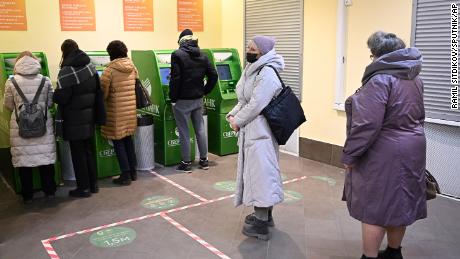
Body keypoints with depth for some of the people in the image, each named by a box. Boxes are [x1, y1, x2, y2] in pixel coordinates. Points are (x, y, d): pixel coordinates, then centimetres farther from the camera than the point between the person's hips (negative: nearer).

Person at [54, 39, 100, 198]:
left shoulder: (67, 71, -17)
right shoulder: (90, 66, 6)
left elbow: (61, 98, -17)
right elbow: (97, 89, 11)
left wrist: (55, 96, 3)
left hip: (75, 120, -7)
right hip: (89, 117, 7)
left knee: (78, 154, 3)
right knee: (89, 151, 16)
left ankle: (84, 188, 11)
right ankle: (93, 184, 23)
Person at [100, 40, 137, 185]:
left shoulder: (110, 70, -13)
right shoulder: (133, 68, 3)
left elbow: (103, 92, -13)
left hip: (117, 112, -6)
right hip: (131, 110, 6)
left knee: (118, 142, 4)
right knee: (128, 139, 17)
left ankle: (126, 175, 6)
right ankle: (133, 172, 24)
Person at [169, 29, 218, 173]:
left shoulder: (177, 55, -11)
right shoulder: (202, 56, 6)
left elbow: (175, 79, -17)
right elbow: (213, 76, 5)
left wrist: (173, 98, -9)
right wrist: (204, 92, 12)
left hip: (182, 101, -5)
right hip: (198, 99, 5)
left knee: (184, 132, 3)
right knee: (200, 129, 13)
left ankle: (186, 163, 10)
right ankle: (204, 160, 21)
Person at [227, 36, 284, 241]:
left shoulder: (266, 74, -18)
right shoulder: (251, 70, 13)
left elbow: (256, 105, -22)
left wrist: (238, 121, -11)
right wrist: (232, 115, 1)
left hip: (260, 132, -10)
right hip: (250, 131, 10)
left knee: (260, 172, -5)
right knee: (256, 171, 17)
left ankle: (261, 225, 3)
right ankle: (264, 214, 31)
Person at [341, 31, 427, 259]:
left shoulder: (381, 80, -18)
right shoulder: (414, 79, 11)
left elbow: (367, 124, -23)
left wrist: (349, 155, -16)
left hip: (384, 154, -9)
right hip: (412, 150, 9)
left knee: (375, 206, 1)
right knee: (400, 204, 18)